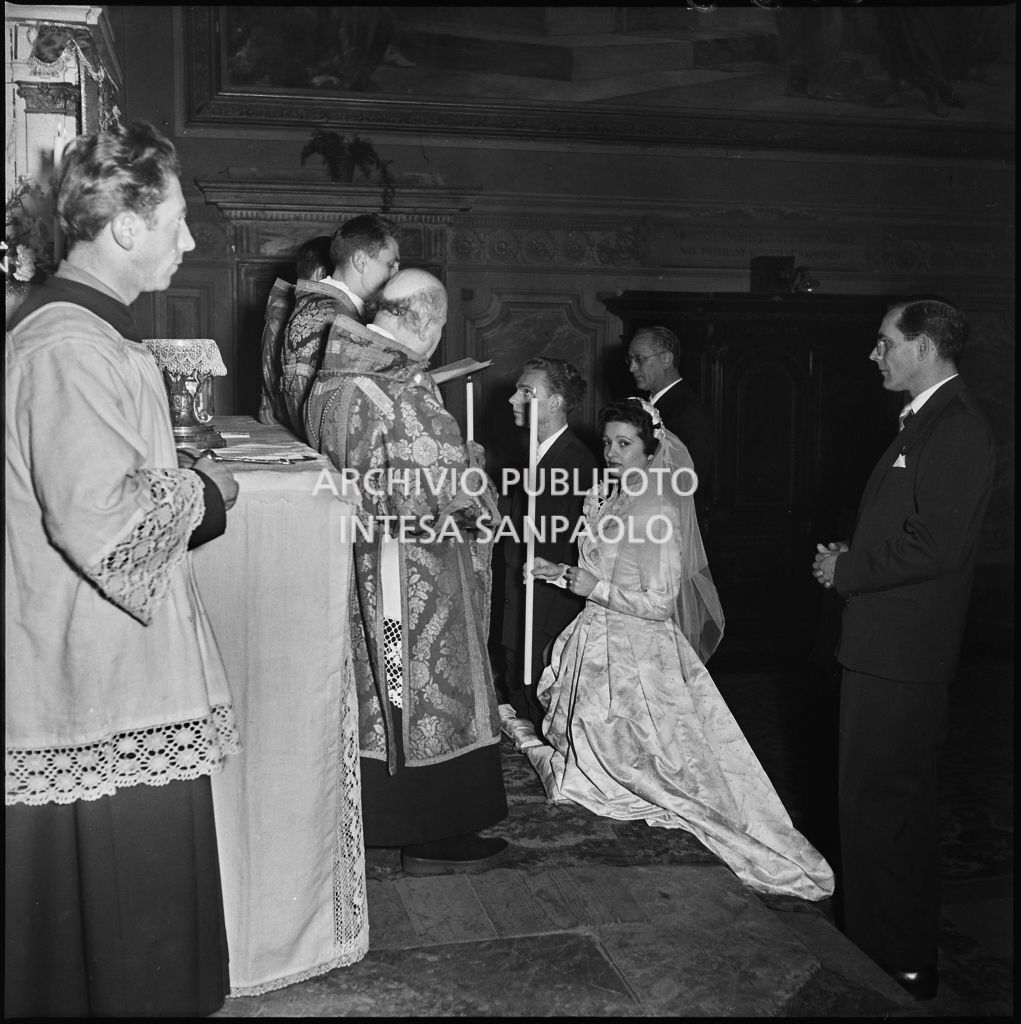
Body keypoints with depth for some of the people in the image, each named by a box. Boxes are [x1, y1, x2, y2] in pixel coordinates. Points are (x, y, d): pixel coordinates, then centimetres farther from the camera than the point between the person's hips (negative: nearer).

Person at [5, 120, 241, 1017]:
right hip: (102, 687, -10)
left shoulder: (89, 329, 13)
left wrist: (186, 483, 12)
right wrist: (203, 494, -9)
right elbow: (104, 523, -24)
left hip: (119, 677, 10)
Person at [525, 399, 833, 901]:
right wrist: (562, 573, 3)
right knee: (590, 748, 15)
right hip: (595, 642, 8)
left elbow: (658, 603, -20)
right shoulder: (603, 498, 6)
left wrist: (585, 584, -22)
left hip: (639, 649, -7)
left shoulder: (660, 512, -18)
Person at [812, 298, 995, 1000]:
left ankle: (903, 966, 11)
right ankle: (899, 949, 35)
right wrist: (849, 559, 5)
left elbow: (935, 546, -25)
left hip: (902, 657, -11)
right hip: (887, 647, 11)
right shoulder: (926, 421, 15)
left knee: (879, 804, -3)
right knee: (897, 802, 20)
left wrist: (847, 570, -14)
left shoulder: (957, 428, -17)